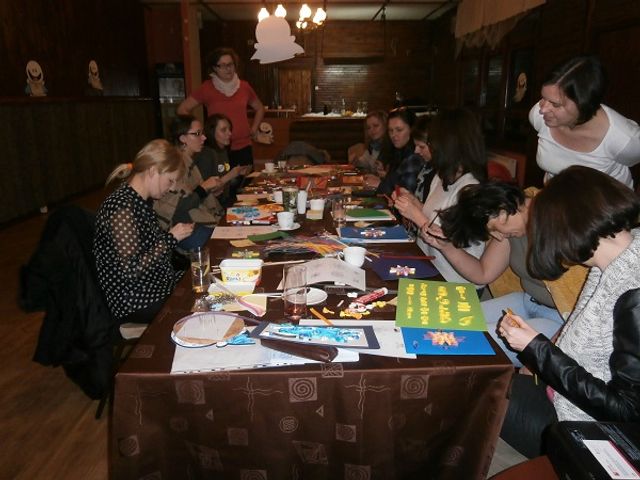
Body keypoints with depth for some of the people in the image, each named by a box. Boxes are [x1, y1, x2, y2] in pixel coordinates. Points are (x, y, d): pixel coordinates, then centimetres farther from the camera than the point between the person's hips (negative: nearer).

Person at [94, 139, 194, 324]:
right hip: (134, 303, -9)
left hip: (158, 282, 9)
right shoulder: (121, 207, -22)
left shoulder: (141, 202, 6)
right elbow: (131, 270, -26)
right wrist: (171, 238, -19)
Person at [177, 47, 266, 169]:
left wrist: (253, 129, 13)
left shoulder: (244, 86, 8)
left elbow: (259, 108, 25)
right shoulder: (207, 88, -1)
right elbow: (182, 110, 1)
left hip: (244, 148, 3)